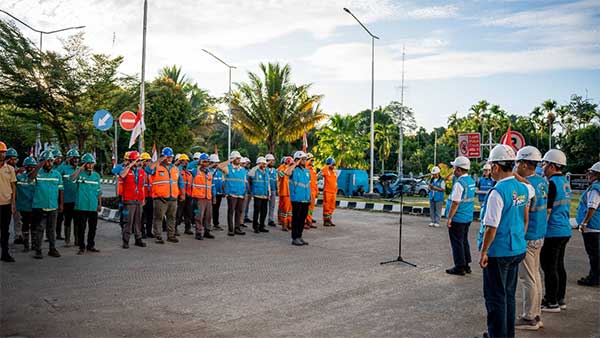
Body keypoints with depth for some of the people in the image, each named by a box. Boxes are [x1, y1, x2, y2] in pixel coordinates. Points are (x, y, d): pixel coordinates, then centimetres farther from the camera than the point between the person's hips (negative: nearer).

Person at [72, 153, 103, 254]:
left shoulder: (96, 175, 10)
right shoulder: (80, 174, -1)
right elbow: (72, 178, -25)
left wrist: (100, 204, 13)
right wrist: (80, 169, -20)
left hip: (93, 207, 4)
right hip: (81, 206, -4)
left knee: (93, 227, 11)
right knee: (81, 228, 2)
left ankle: (91, 245, 24)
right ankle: (82, 247, 12)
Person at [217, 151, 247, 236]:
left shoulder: (243, 169, 16)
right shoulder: (228, 168, -1)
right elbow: (219, 167, -21)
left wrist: (245, 192, 12)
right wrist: (229, 161, -12)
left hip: (241, 194, 5)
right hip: (231, 194, -5)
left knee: (239, 212, 9)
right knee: (231, 212, -3)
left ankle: (237, 228, 19)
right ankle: (230, 230, 2)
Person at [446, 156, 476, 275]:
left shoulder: (459, 183, -20)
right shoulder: (471, 181, 7)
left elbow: (455, 203, -22)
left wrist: (449, 218, -16)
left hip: (458, 218, -9)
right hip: (468, 217, 9)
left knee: (457, 243, 2)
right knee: (464, 241, 18)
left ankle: (459, 267, 9)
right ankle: (466, 265, 26)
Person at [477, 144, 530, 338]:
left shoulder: (497, 192, -21)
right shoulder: (523, 189, 4)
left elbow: (491, 227, -22)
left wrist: (483, 252, -13)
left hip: (498, 252, -8)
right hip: (517, 250, 8)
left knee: (495, 298, 3)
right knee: (509, 295, 19)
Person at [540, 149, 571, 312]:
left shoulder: (552, 183, -18)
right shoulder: (565, 182, 11)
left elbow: (546, 210, -18)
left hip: (553, 232, -9)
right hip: (565, 230, 9)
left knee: (549, 268, -1)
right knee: (559, 265, 17)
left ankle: (552, 303, 7)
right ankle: (560, 299, 26)